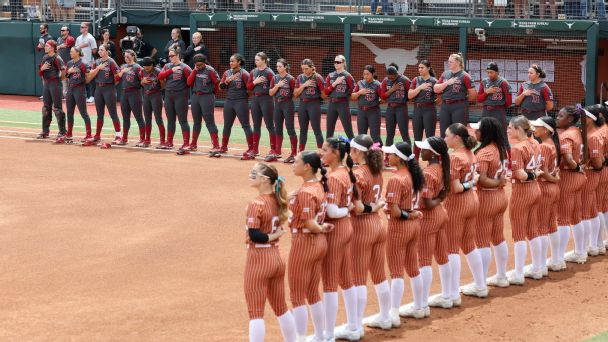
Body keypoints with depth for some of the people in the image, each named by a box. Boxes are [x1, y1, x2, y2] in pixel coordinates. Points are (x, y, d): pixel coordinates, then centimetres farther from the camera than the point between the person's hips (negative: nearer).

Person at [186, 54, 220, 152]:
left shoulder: (210, 70, -9)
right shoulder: (195, 70, 10)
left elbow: (217, 83, -7)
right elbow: (189, 82, 1)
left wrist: (212, 93, 5)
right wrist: (195, 71, -4)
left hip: (207, 97, -6)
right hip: (195, 96, 6)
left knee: (210, 122, -9)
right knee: (196, 121, 15)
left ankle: (216, 146, -9)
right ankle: (193, 144, 25)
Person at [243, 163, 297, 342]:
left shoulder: (256, 203, -18)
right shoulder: (277, 201, 4)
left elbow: (253, 235, -22)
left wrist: (272, 236, -10)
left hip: (258, 260, -7)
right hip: (277, 258, 7)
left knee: (256, 312, -2)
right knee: (281, 308, 19)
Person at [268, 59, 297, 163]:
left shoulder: (290, 79, -8)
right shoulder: (275, 78, 8)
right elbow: (270, 93, 3)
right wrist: (277, 86, -10)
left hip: (288, 104, -6)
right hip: (277, 104, 6)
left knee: (290, 129, -6)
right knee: (278, 129, 11)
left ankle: (294, 154, -3)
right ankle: (277, 154, 18)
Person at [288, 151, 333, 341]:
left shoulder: (305, 192, -21)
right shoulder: (320, 186, 5)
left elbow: (309, 224, -21)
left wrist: (322, 229, -5)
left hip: (304, 244, -9)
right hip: (320, 243, 9)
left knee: (297, 297, 2)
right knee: (313, 294, 18)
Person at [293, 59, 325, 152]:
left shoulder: (317, 78, -7)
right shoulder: (300, 78, 9)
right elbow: (295, 94, 2)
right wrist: (304, 85, -7)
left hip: (314, 104, -5)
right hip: (302, 104, 5)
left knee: (316, 129, -6)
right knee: (303, 129, 12)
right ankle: (301, 152, 19)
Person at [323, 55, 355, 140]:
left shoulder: (347, 76, -5)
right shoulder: (330, 75, 9)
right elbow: (325, 92, 1)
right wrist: (335, 83, -9)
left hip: (343, 104, -5)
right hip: (332, 104, 5)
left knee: (348, 131, -6)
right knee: (329, 131, 10)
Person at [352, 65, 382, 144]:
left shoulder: (377, 84, -8)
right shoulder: (360, 83, 6)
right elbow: (352, 97, 6)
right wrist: (359, 92, -8)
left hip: (373, 112, -5)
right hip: (361, 111, 5)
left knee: (375, 135, -8)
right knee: (361, 135, 12)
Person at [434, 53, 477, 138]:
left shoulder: (464, 76, -7)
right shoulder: (445, 74, 11)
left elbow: (473, 94, -8)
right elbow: (436, 89, 5)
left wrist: (464, 100, 6)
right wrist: (447, 83, -8)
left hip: (459, 107, -6)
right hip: (445, 106, 6)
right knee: (444, 134, 9)